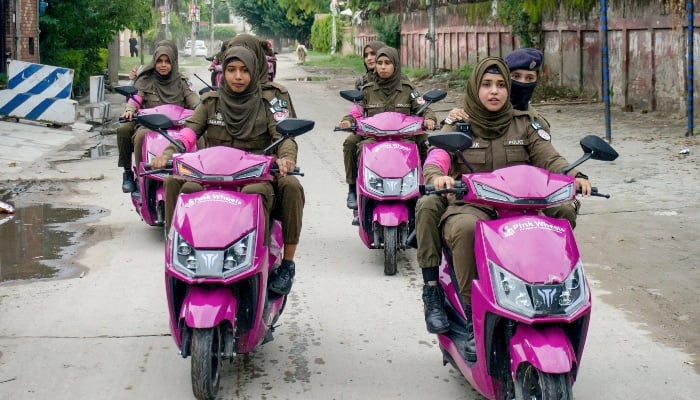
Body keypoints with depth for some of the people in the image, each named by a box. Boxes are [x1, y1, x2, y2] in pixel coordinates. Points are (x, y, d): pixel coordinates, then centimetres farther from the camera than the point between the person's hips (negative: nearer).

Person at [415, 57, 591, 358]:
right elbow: (434, 160, -4)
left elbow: (549, 158, 5)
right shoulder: (458, 127, 11)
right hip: (469, 207, -2)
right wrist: (437, 176, -29)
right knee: (466, 228, -38)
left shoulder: (524, 125, 17)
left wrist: (574, 176, -17)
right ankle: (473, 317, -30)